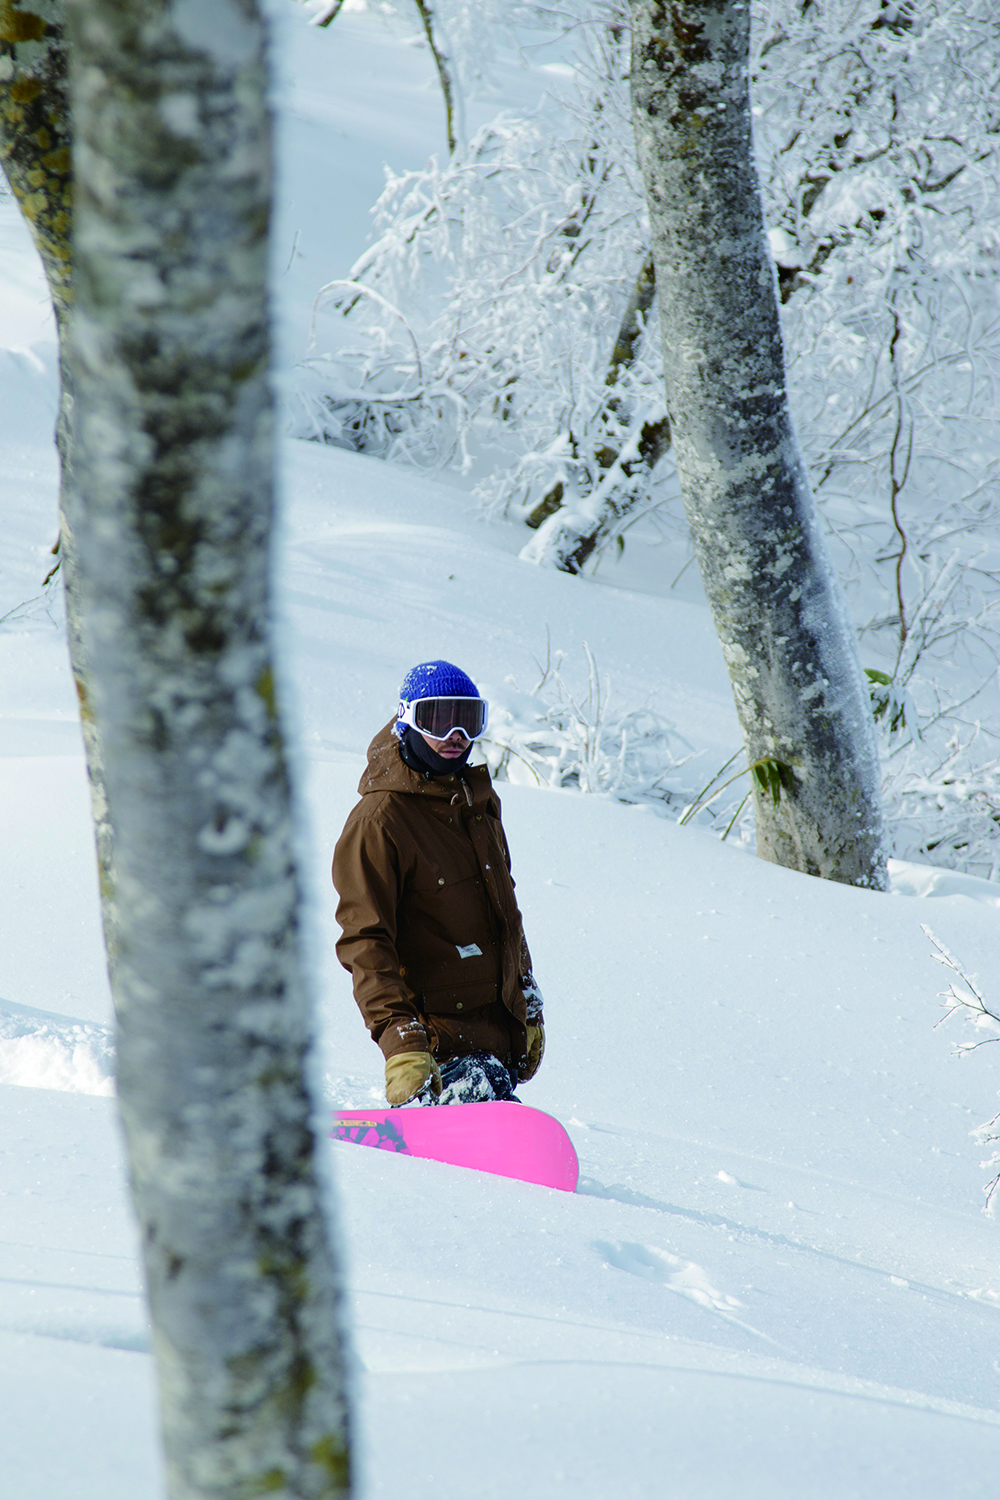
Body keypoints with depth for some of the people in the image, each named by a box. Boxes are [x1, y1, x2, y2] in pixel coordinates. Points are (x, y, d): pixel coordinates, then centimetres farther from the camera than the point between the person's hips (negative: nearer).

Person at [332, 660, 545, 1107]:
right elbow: (365, 943, -16)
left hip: (499, 1021, 8)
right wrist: (399, 1040, -26)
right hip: (439, 1032, -8)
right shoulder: (378, 821, -12)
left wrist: (528, 1006, 24)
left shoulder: (480, 801, 12)